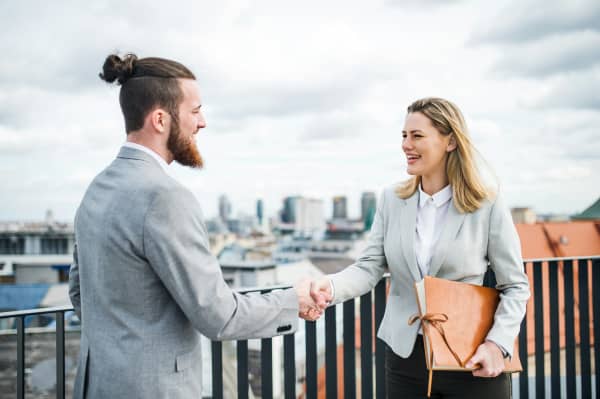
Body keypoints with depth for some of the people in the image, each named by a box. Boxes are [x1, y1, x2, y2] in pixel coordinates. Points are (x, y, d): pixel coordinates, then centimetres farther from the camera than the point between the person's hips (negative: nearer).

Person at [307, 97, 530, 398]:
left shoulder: (487, 205, -6)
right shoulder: (391, 199, 3)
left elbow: (515, 286, -2)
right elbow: (369, 267, -2)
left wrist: (497, 343, -15)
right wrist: (330, 287, -22)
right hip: (405, 355, 3)